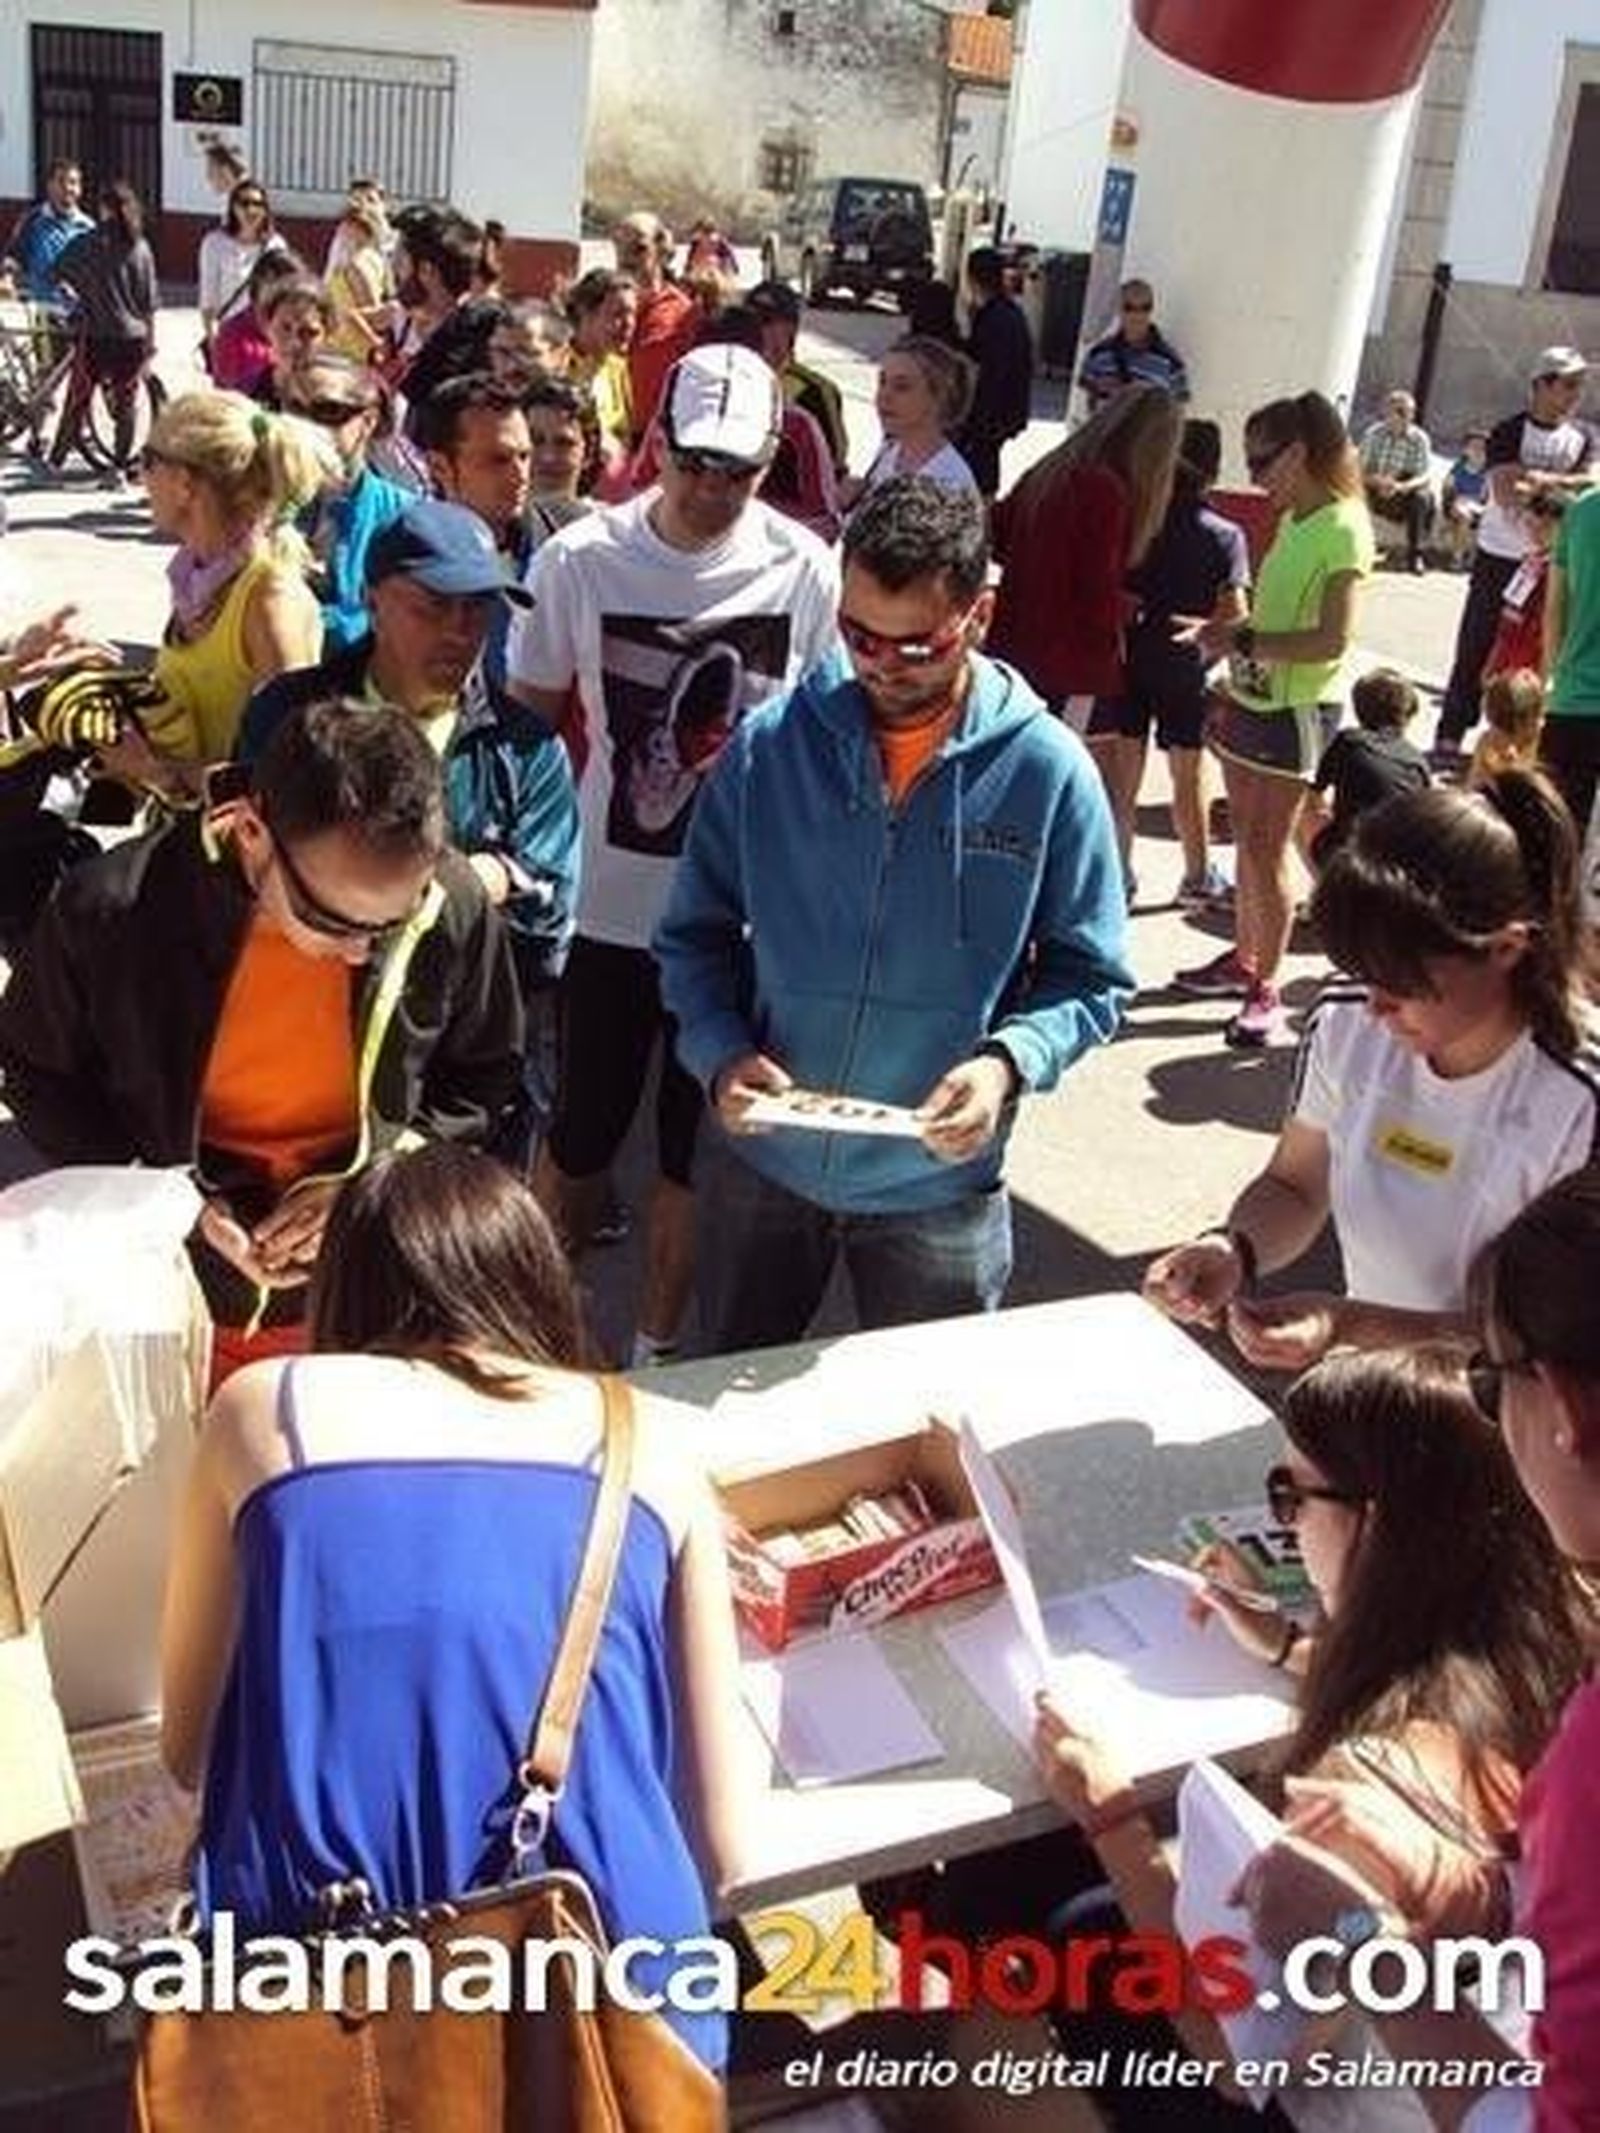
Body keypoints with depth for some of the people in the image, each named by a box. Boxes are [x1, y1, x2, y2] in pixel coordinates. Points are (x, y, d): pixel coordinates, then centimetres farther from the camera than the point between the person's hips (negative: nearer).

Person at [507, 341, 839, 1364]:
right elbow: (528, 723, 3)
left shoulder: (807, 571, -8)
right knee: (578, 1140, 13)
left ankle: (657, 1347, 33)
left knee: (697, 1151, 13)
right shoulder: (582, 559, -7)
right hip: (608, 905, 0)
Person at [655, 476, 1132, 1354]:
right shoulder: (770, 744, -8)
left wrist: (1010, 1061, -24)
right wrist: (720, 1053, -18)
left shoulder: (1046, 772, -11)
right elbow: (694, 932, 0)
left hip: (938, 1186, -1)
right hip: (763, 1163, 2)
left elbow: (1088, 978, -6)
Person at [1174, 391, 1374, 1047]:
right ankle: (1243, 958, 25)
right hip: (1253, 698, 8)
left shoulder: (1343, 530, -16)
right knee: (1246, 836, 13)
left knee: (1268, 848, -5)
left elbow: (1332, 639, -23)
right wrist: (1232, 663, 10)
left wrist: (1243, 641, -24)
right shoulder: (1292, 521, 10)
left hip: (1297, 710, -8)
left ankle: (1266, 991, 2)